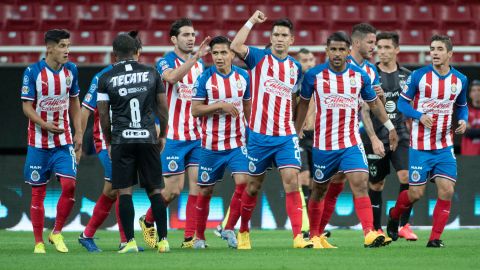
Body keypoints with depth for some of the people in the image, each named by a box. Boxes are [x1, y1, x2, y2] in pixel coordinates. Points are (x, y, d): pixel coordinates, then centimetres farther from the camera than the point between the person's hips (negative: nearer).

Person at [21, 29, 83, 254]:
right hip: (38, 142, -3)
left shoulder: (70, 70, 2)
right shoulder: (33, 72, -10)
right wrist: (46, 125, -24)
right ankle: (39, 242, 12)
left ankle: (56, 233, 5)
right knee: (38, 192, 2)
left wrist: (79, 133, 10)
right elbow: (26, 106, -8)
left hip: (64, 141, 3)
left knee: (69, 185, -13)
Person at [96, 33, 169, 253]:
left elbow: (103, 114, 2)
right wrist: (162, 136, 21)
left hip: (122, 140, -2)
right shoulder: (151, 73, 6)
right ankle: (163, 240, 4)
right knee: (154, 190, 8)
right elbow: (163, 108, 8)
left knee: (124, 191, 2)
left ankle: (130, 241, -4)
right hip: (148, 137, 2)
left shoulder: (106, 78, 1)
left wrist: (109, 142, 14)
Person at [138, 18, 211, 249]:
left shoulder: (200, 63, 12)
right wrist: (195, 56, -39)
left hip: (196, 135, 5)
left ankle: (190, 238, 0)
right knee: (174, 189, -4)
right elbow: (172, 77, -31)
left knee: (197, 185, -3)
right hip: (174, 136, -5)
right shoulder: (165, 62, -7)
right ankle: (147, 221, 21)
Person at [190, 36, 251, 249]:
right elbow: (195, 110, -10)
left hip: (237, 142, 2)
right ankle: (199, 236, 21)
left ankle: (229, 229, -3)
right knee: (205, 191, 6)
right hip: (211, 144, -2)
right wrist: (220, 105, -20)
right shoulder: (205, 78, -7)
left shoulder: (243, 76, 3)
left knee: (243, 182, -17)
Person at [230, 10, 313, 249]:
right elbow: (236, 46, -22)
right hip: (259, 135, -2)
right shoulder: (259, 58, -2)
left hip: (286, 136, 2)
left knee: (292, 181, -13)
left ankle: (298, 236, -18)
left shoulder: (295, 67, 9)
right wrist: (252, 21, -19)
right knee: (254, 186, 9)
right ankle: (243, 231, 30)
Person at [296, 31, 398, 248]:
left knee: (360, 184, -17)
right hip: (323, 145, 0)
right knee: (319, 190, 10)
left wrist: (390, 127, 20)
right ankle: (314, 235, 28)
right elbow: (303, 102, 11)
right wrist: (296, 132, 14)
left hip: (351, 143, 0)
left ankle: (369, 234, -26)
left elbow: (374, 102, 16)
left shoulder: (360, 76, 0)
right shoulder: (314, 75, -4)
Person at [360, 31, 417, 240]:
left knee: (406, 176, -16)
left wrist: (412, 134, 11)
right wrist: (374, 139, -14)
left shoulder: (406, 76, 7)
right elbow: (364, 111, -5)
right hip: (376, 138, -2)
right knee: (375, 185, 5)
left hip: (400, 135, 2)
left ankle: (404, 225, -6)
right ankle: (376, 229, 18)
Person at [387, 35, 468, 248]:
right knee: (416, 193, 0)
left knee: (446, 190, -10)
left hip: (444, 146, 3)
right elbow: (402, 102, -1)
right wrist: (420, 116, -19)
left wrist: (463, 120, -3)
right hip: (420, 146, -3)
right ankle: (394, 215, 32)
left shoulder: (460, 80, 3)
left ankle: (435, 238, -1)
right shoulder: (419, 76, -7)